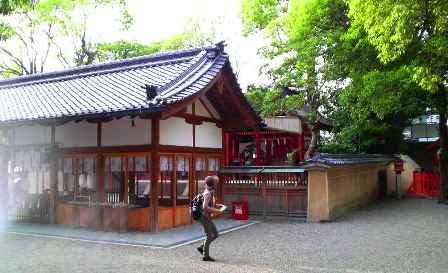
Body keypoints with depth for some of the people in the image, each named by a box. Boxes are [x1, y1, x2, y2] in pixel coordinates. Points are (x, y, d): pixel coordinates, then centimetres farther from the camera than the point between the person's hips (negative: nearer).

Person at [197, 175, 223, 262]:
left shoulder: (211, 192, 10)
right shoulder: (208, 193, -19)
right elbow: (205, 207, -26)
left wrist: (217, 205, 10)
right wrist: (215, 210, -21)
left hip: (208, 217, 9)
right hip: (205, 216, -9)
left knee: (216, 234, 11)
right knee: (209, 236, -2)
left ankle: (202, 247, 19)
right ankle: (206, 256, 7)